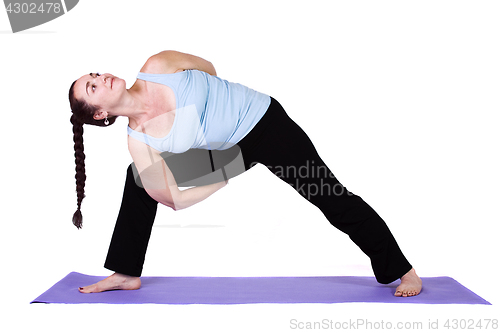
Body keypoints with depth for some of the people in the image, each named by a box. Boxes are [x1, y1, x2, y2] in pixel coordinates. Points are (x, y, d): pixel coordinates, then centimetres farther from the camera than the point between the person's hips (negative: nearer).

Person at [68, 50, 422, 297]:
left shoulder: (157, 66, -21)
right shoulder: (140, 143, -17)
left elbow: (207, 66, 0)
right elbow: (175, 200, -13)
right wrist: (226, 181, -7)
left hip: (265, 120, -3)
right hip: (226, 149, 3)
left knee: (334, 199, -3)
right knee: (139, 179, 3)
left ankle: (405, 271, 14)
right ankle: (127, 274, 17)